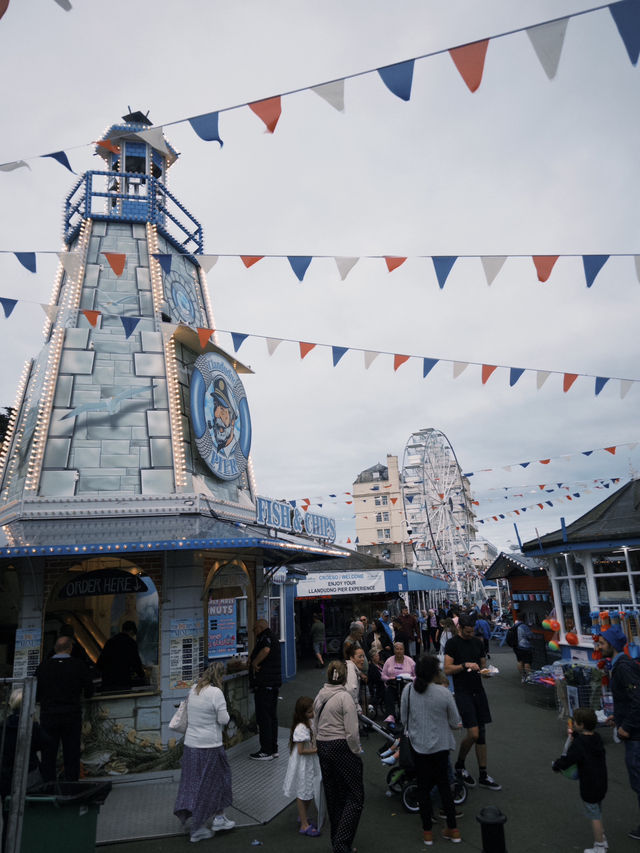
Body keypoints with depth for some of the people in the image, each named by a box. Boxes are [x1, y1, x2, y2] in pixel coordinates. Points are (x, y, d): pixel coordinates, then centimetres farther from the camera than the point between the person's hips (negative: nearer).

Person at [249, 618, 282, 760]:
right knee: (272, 716, 14)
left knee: (263, 717, -3)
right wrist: (252, 656, 11)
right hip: (274, 683, 10)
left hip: (264, 684, -10)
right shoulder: (274, 639, 19)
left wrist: (254, 663, -22)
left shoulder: (265, 638, -11)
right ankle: (273, 749, 21)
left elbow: (266, 649, -33)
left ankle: (266, 751, 2)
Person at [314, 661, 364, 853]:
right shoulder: (344, 697, -17)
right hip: (342, 748, -7)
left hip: (323, 747, 7)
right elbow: (351, 731, -18)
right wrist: (357, 752, -6)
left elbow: (316, 727, 10)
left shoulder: (319, 696, 5)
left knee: (333, 796, 18)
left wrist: (320, 746, 17)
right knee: (355, 796, 3)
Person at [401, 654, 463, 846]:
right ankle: (453, 829, 28)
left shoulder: (408, 690, -13)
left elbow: (404, 719, -1)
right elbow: (455, 722, -9)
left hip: (418, 745, 1)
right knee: (443, 784, 20)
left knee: (423, 787, 16)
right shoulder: (443, 693, -20)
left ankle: (427, 832, 26)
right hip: (440, 745, -1)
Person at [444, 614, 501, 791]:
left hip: (478, 691, 6)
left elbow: (483, 664, 18)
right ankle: (459, 766, 15)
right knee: (473, 734, -9)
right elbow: (447, 670, -12)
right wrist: (465, 665, -22)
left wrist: (485, 672, -3)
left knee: (481, 734, 9)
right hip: (463, 693, -6)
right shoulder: (452, 643, -8)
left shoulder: (478, 642, 11)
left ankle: (483, 776, 19)